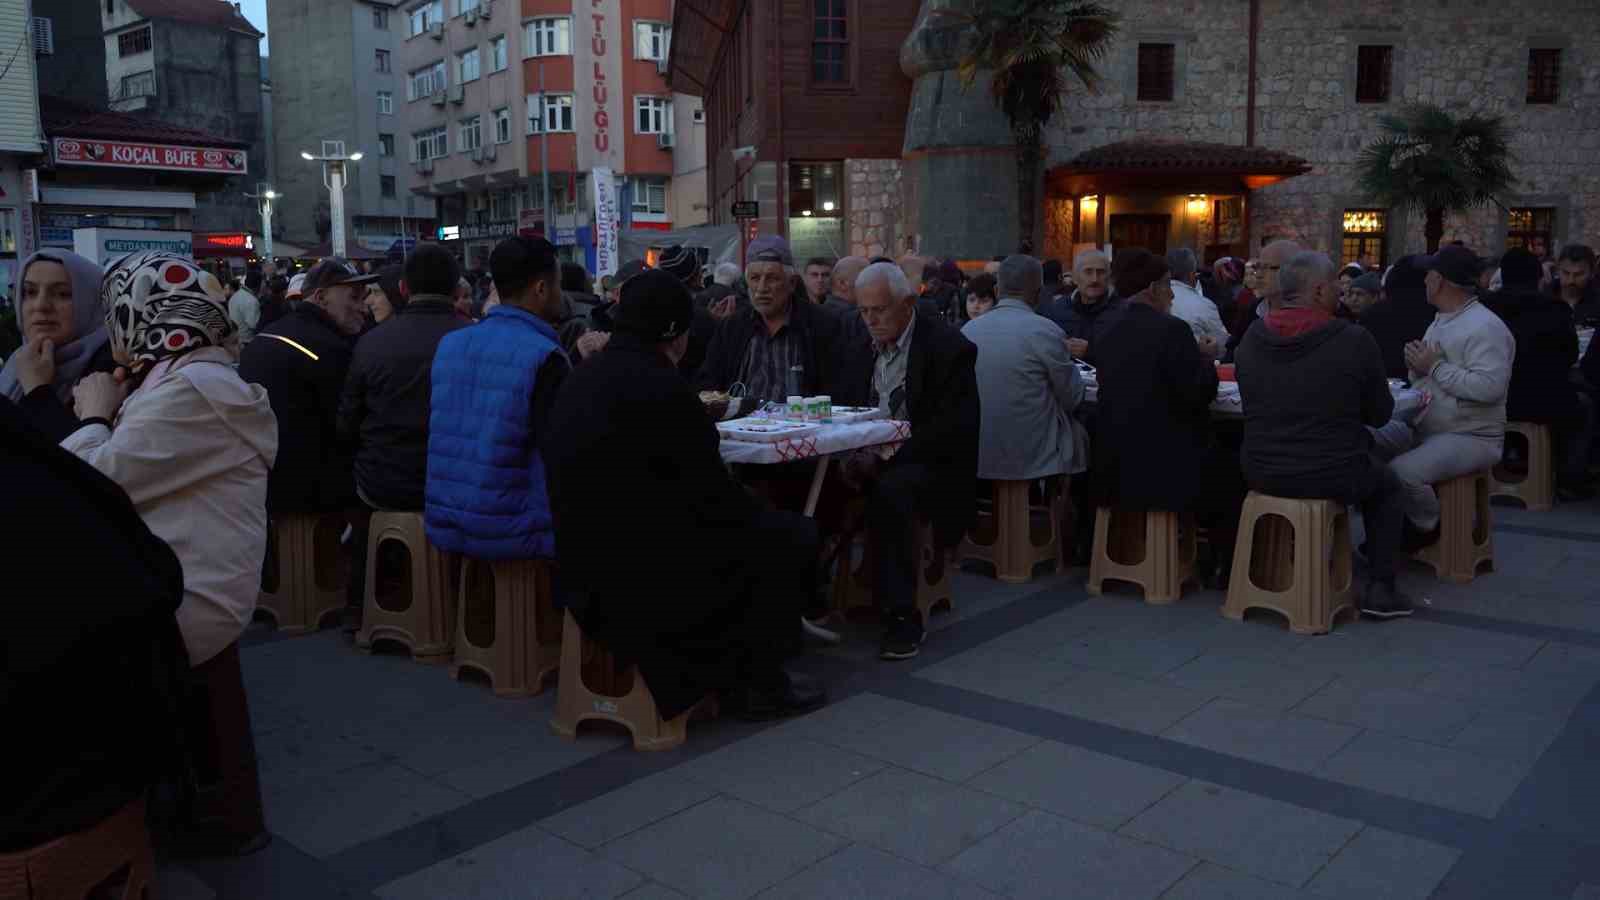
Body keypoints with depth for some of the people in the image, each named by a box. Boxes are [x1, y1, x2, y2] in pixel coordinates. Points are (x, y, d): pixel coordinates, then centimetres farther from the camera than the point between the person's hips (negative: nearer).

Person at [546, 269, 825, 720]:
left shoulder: (583, 377, 6)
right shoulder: (661, 388, -21)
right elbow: (714, 495, -14)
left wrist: (697, 420, 20)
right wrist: (761, 515, 5)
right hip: (645, 577, -9)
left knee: (744, 525, 27)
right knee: (792, 536, 7)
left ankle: (729, 673, 31)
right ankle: (760, 684, 16)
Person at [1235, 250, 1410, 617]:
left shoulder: (1252, 336, -4)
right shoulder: (1354, 339, -16)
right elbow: (1380, 414, -3)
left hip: (1262, 474, 4)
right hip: (1332, 477, -4)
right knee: (1389, 486, 28)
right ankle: (1379, 589, 21)